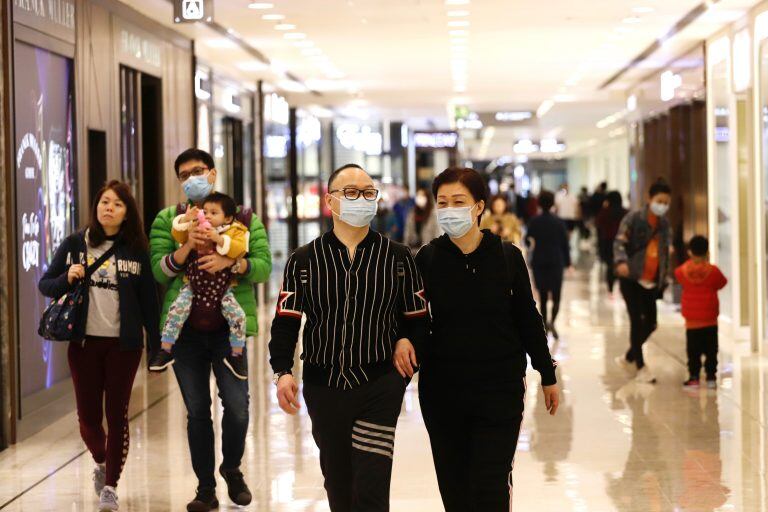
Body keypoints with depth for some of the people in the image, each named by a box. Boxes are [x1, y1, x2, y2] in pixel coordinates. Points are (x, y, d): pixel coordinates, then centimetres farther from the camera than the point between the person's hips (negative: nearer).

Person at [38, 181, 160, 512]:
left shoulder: (136, 251, 0)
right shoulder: (74, 245, 1)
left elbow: (148, 300, 2)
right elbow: (45, 285, 6)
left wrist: (156, 344, -2)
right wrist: (67, 279, -15)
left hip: (124, 344, -1)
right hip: (84, 342, 1)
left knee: (117, 415, 1)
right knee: (88, 415, 5)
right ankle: (101, 461, 35)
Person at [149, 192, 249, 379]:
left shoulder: (235, 231, 0)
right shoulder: (195, 228, 10)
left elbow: (239, 249, -16)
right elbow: (179, 236, 3)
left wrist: (219, 239, -26)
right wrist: (185, 219, -13)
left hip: (222, 288, -1)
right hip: (194, 285, 1)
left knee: (238, 315, -15)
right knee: (176, 311, -18)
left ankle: (236, 355, 4)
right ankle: (165, 350, -8)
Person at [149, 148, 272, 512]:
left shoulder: (245, 218, 6)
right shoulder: (168, 220, 8)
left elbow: (263, 266, -3)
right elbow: (158, 270, -3)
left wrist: (230, 262, -21)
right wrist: (187, 245, -19)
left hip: (228, 326, -1)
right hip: (185, 329, 1)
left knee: (237, 405, -5)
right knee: (197, 411, 7)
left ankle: (232, 468, 22)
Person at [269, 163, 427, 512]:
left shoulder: (398, 258, 4)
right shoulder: (304, 261, 4)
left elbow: (417, 320, 10)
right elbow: (286, 322, 2)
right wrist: (283, 372, -11)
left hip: (380, 388, -2)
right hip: (324, 388, 2)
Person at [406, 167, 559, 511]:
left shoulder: (507, 256, -3)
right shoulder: (427, 259, -2)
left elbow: (527, 319, 5)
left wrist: (547, 375, 9)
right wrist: (404, 341, -16)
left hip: (500, 390, -2)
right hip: (441, 389, 2)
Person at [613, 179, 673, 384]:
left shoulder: (665, 225, 12)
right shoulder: (633, 219, -5)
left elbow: (665, 253, 18)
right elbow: (620, 242, -11)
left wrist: (663, 279, 12)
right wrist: (621, 261, -30)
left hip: (651, 282, 6)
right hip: (631, 279, -6)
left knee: (650, 324, 5)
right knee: (637, 321, -7)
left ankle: (629, 358, 27)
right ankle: (641, 367, 2)